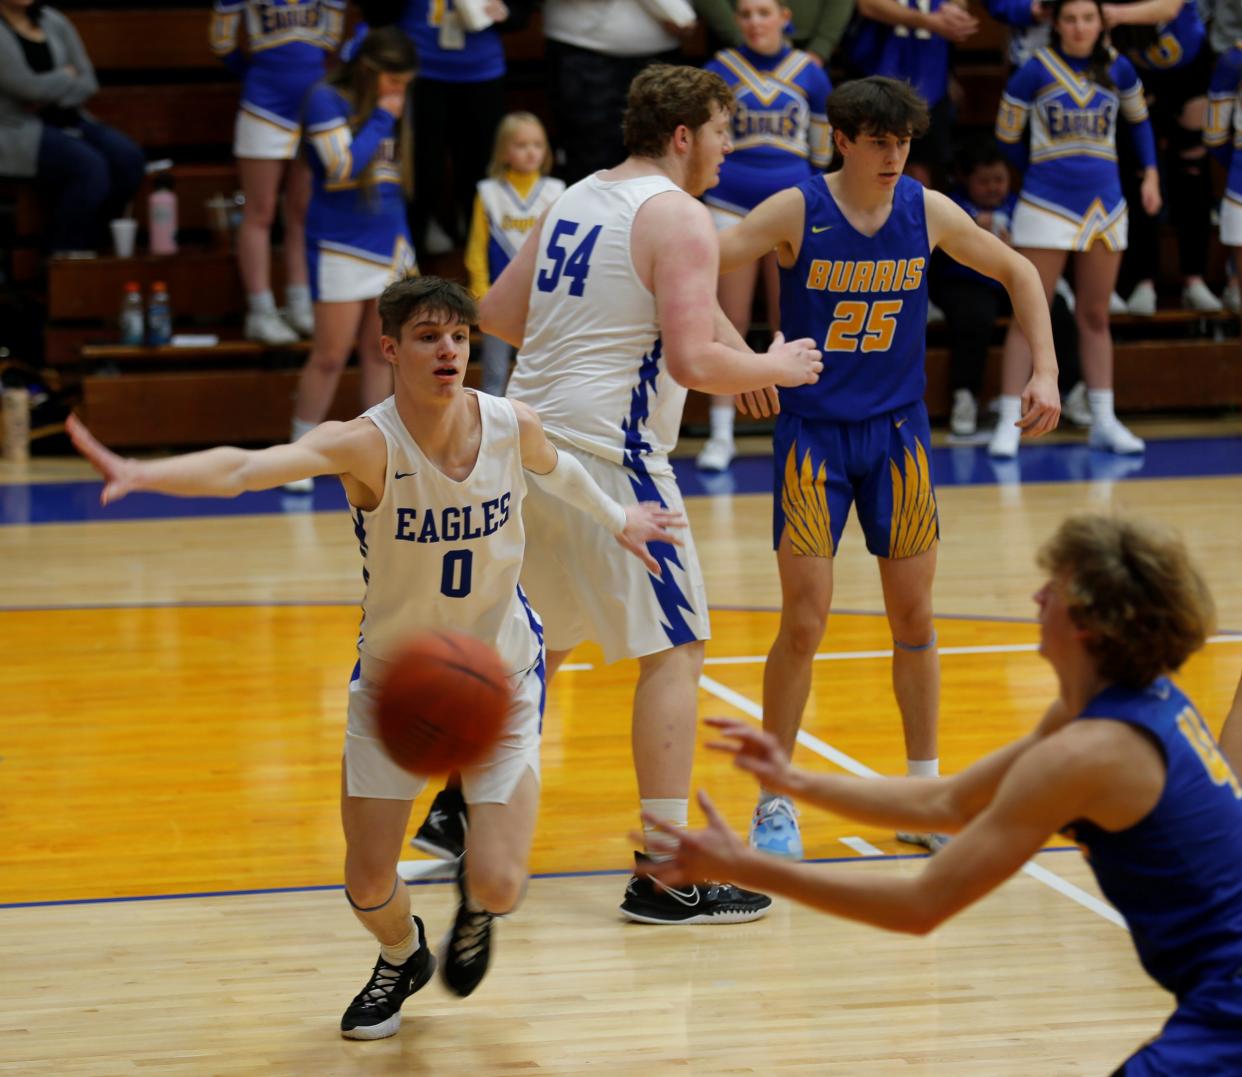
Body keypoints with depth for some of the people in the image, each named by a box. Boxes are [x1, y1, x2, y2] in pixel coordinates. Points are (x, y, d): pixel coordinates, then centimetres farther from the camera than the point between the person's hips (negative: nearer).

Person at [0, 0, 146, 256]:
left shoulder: (53, 22, 10)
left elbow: (88, 83, 7)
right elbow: (28, 86, -19)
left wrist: (51, 97, -12)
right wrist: (67, 77, 0)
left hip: (62, 120, 7)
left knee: (127, 158, -17)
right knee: (88, 166, -30)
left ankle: (89, 244, -9)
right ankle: (67, 253, -17)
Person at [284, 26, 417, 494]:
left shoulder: (388, 107, 10)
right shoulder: (327, 99, -9)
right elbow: (343, 167, -19)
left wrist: (405, 245, 17)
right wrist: (381, 120, -12)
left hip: (389, 245, 6)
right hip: (341, 247, -6)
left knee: (379, 354, 9)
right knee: (330, 356, -3)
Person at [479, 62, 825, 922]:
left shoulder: (575, 200, 14)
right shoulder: (679, 217, -11)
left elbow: (500, 315, 20)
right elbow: (694, 360, -20)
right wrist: (775, 367, -3)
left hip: (534, 443, 9)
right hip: (608, 455, -9)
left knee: (542, 642, 24)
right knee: (675, 649, -3)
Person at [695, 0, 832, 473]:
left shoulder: (810, 74, 4)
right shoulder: (721, 70, -1)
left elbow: (822, 149, 12)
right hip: (730, 204, -1)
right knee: (730, 324, -1)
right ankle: (721, 435, 5)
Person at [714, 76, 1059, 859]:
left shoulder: (927, 212, -3)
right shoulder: (797, 212, -12)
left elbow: (1018, 273, 10)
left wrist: (1046, 372, 1)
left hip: (897, 431, 3)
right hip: (812, 433, -3)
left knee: (914, 616, 7)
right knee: (804, 623, -6)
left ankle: (925, 791, 20)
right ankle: (775, 799, 8)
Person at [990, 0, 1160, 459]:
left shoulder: (1117, 69, 2)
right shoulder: (1035, 71, -8)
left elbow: (1138, 120, 19)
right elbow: (1007, 137, 2)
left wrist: (1150, 175, 11)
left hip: (1104, 205, 4)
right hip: (1047, 205, -3)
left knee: (1095, 316, 11)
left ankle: (1104, 421, 17)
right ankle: (1009, 424, -4)